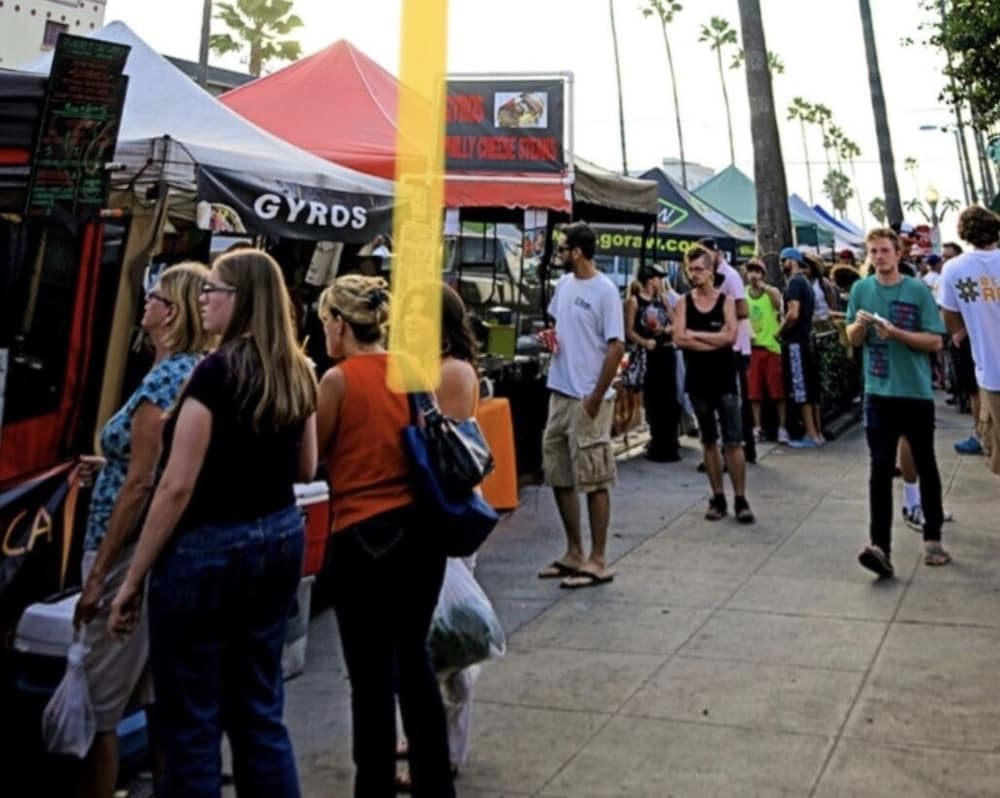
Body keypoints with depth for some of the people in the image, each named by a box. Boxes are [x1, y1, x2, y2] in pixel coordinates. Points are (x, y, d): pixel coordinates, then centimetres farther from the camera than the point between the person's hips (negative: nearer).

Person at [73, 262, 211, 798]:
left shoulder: (164, 379, -17)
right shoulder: (199, 374, 9)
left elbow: (141, 483, -20)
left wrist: (97, 573, -17)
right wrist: (109, 465, 17)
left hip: (135, 552, -9)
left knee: (96, 706, 0)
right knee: (162, 697, 16)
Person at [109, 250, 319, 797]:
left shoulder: (217, 371, -17)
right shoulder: (299, 375, 5)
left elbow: (177, 487, -17)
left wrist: (133, 578, -10)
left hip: (209, 549, -8)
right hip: (280, 540, 8)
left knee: (190, 722, 5)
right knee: (260, 708, 17)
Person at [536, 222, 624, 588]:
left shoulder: (604, 290, -14)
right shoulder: (563, 284, 9)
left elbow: (616, 347, -17)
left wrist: (596, 397, -17)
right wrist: (549, 335, 2)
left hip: (588, 399, -9)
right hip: (559, 393, 9)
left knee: (593, 480, -1)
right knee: (559, 475, 14)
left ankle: (598, 561, 8)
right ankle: (574, 553, 26)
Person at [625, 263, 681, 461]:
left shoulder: (663, 298, 10)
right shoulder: (634, 301, -4)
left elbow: (675, 324, 10)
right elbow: (629, 331, -9)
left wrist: (664, 329, -11)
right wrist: (644, 342, -24)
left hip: (667, 351, 4)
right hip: (648, 354, -4)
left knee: (669, 397, 6)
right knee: (652, 398, 1)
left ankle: (668, 443, 18)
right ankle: (658, 443, 12)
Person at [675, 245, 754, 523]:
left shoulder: (726, 301, 1)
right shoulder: (684, 302, 4)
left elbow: (730, 336, -13)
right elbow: (679, 339, -9)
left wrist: (695, 335, -11)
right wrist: (715, 340, -13)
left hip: (725, 379, -2)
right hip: (698, 380, 2)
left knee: (733, 442, -3)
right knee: (709, 442, 9)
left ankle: (740, 499, 4)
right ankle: (718, 497, 17)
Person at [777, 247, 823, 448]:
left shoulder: (794, 282, -13)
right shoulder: (806, 283, 17)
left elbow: (793, 313, -24)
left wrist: (780, 331, -10)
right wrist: (785, 327, 16)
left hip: (795, 342, -10)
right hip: (805, 339, 10)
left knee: (801, 390, -7)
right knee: (811, 388, 11)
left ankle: (811, 435, -5)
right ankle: (818, 433, 15)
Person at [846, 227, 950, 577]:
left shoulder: (918, 291, -5)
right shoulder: (861, 289, 4)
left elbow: (935, 342, -6)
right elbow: (853, 340, 10)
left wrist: (895, 332, -19)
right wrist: (860, 324, -12)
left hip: (917, 392, -1)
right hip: (879, 393, 1)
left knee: (925, 467, 11)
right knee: (880, 469, -5)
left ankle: (933, 538, 25)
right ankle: (880, 546, -9)